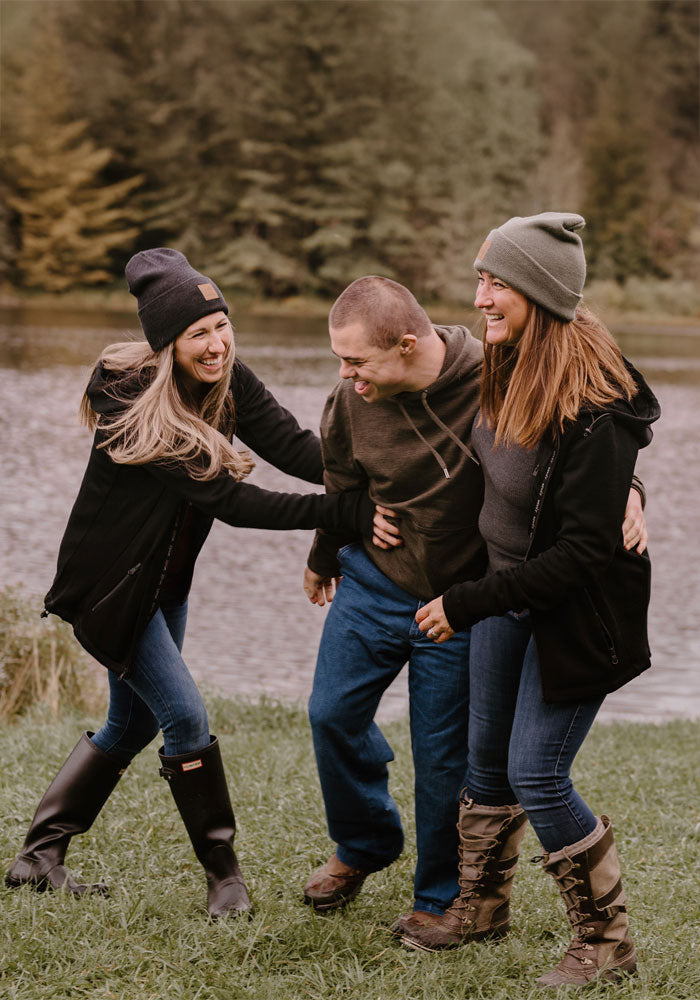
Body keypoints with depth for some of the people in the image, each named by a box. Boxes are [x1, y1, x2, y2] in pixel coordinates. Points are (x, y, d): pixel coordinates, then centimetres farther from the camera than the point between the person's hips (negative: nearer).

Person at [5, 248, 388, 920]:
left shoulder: (226, 381, -6)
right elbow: (231, 502, -33)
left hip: (164, 581, 9)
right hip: (110, 582, -8)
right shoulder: (132, 400, -28)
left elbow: (293, 447, -20)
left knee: (132, 723, 16)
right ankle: (223, 872, 4)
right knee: (185, 718, -11)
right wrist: (346, 513, -39)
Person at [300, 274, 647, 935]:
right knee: (332, 714, 9)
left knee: (443, 754, 2)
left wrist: (624, 486, -27)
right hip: (374, 583, 4)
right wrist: (323, 561, 25)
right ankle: (364, 845, 37)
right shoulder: (350, 404, -11)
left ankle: (442, 899, 23)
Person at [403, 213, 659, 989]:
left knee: (536, 776, -4)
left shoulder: (593, 413, -31)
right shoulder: (511, 370, -5)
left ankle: (606, 940, 14)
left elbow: (584, 552, -28)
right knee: (488, 759, 18)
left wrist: (467, 605, -24)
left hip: (575, 616, -8)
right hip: (509, 592, 8)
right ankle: (481, 906, 38)